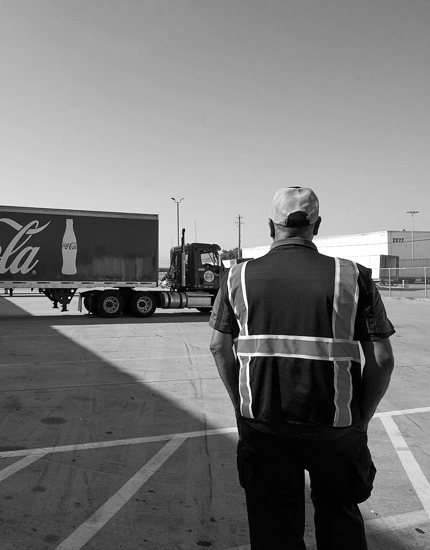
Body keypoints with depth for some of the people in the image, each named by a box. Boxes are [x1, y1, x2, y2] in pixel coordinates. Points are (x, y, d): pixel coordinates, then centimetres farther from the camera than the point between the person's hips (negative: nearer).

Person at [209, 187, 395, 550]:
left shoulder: (239, 277, -2)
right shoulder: (353, 277, -6)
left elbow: (220, 347, 2)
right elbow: (382, 359, -6)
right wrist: (360, 421, 6)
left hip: (262, 424, 1)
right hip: (335, 426, 0)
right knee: (339, 513, 25)